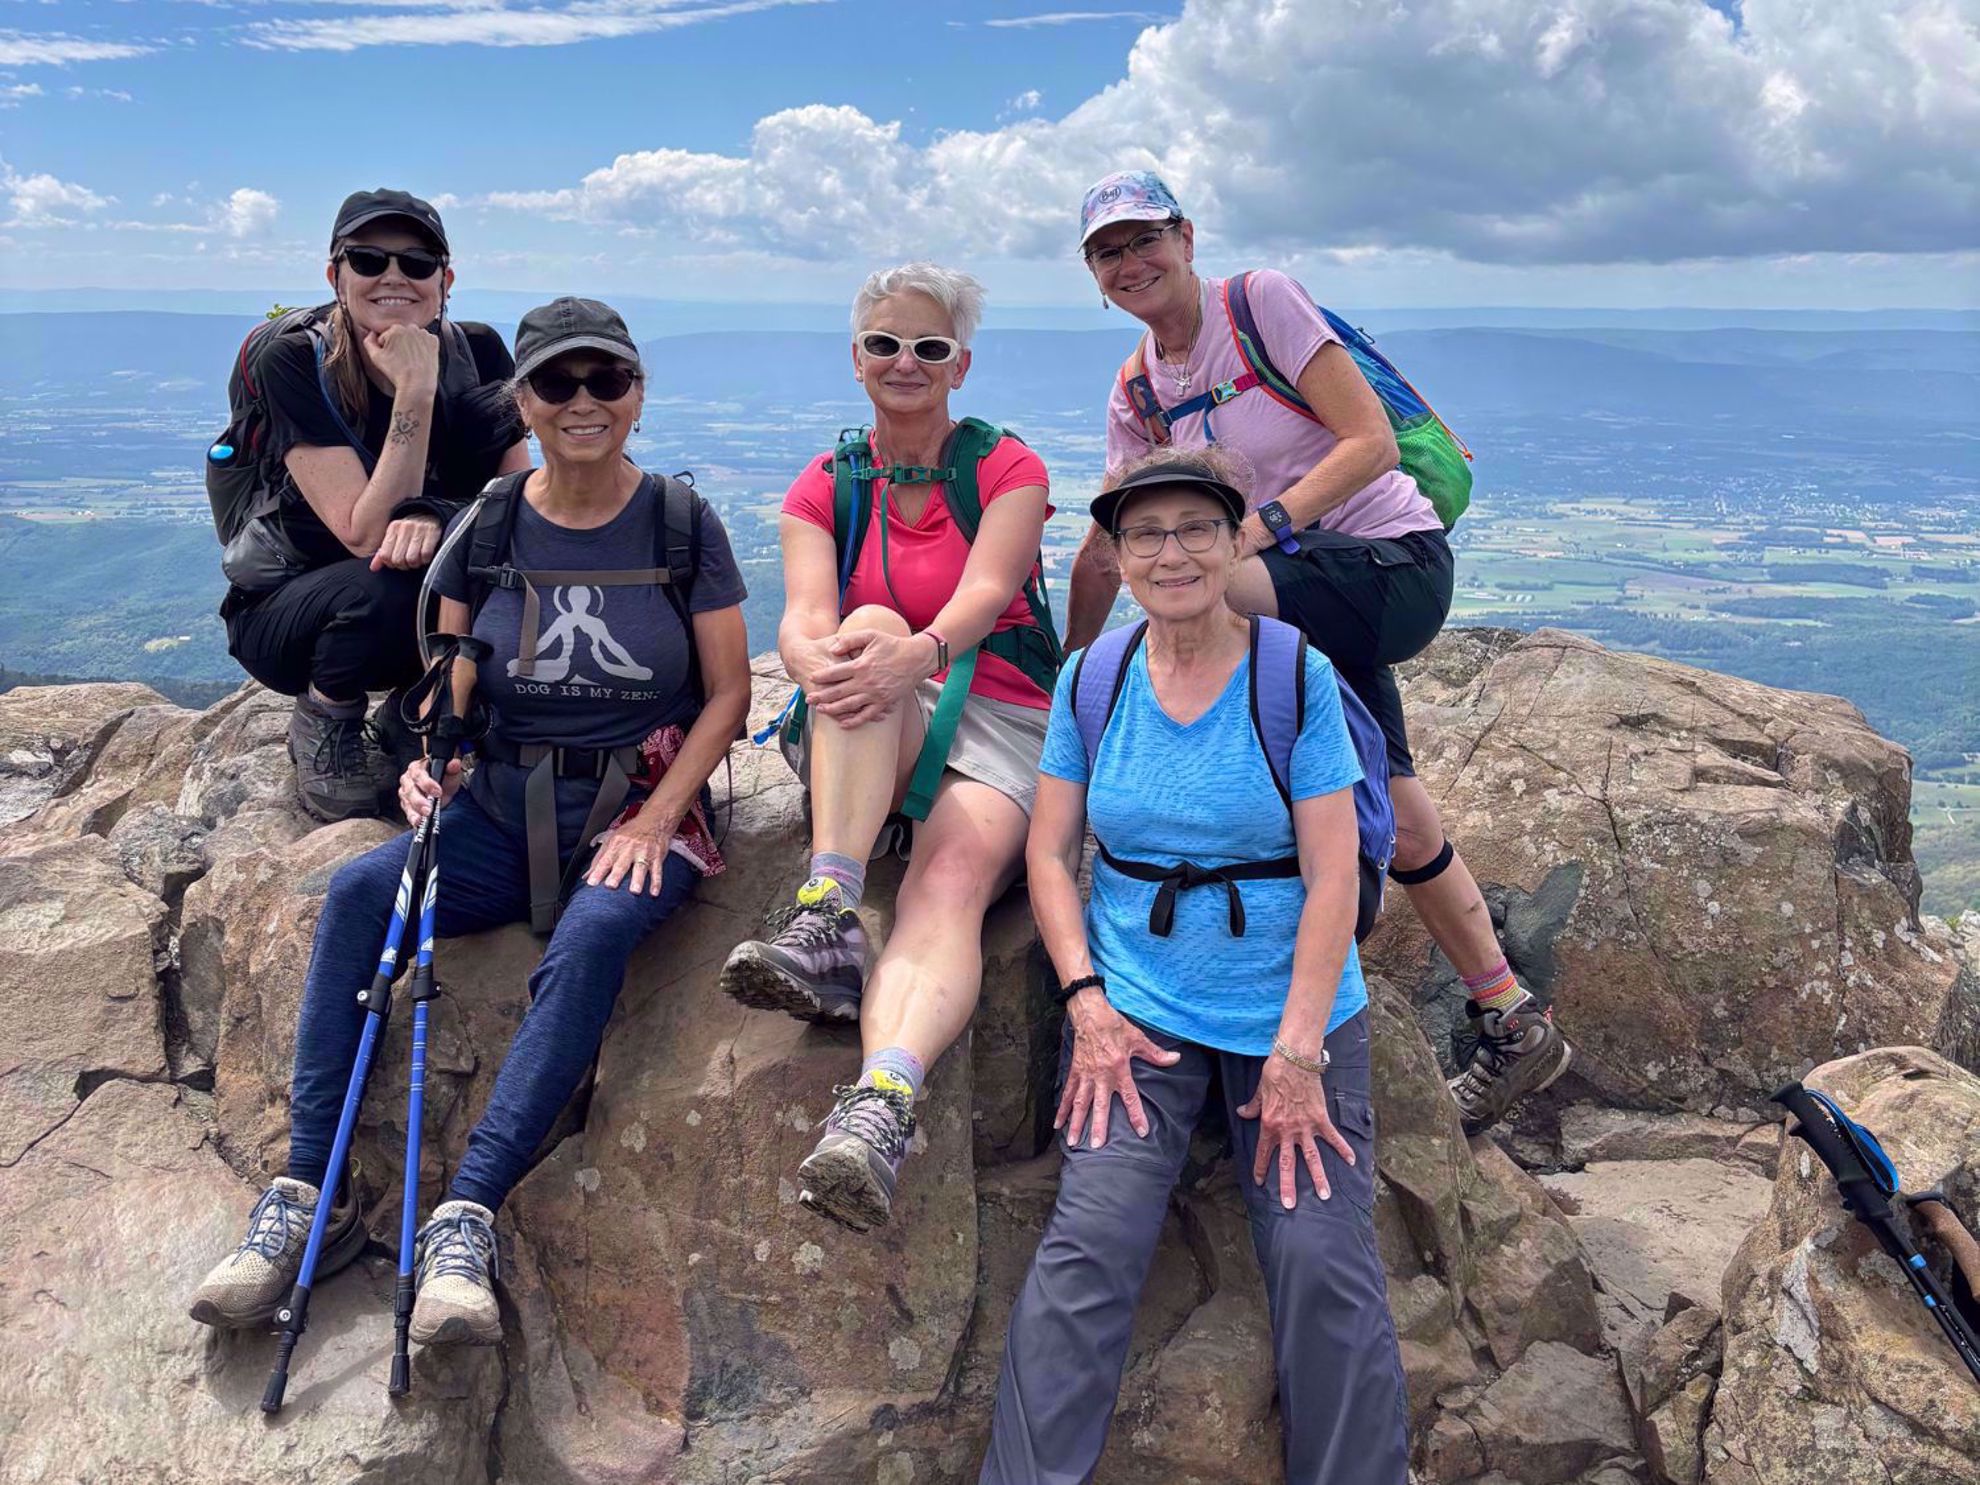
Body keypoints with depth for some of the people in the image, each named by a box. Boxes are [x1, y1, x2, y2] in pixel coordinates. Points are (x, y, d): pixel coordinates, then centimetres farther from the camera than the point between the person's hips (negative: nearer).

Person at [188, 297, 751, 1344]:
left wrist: (654, 822, -12)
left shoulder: (681, 524, 1)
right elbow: (454, 686, 11)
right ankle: (309, 1195, -20)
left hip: (641, 806, -3)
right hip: (504, 806, 3)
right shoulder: (486, 530, 7)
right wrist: (432, 760, -13)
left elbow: (728, 693, 0)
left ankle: (466, 1218, -35)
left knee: (595, 932, -35)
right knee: (358, 889, -24)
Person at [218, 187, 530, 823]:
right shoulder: (294, 361, -20)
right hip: (284, 609, -4)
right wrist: (414, 392, -34)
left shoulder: (476, 351, -9)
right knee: (385, 586, -36)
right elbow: (366, 534, -28)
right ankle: (322, 723, -3)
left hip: (437, 612, 4)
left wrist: (437, 521, -35)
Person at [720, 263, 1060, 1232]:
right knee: (870, 622, -33)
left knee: (952, 883, -33)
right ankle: (826, 925, -46)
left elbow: (983, 592, -15)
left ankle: (878, 1111, -57)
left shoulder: (1006, 469, 5)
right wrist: (822, 659, -34)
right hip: (865, 737, 2)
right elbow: (803, 617, -7)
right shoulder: (825, 489, 12)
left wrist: (922, 653, -39)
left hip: (998, 720, -1)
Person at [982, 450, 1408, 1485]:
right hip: (1137, 1003, 1)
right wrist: (1085, 1000, -8)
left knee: (1322, 1262, -8)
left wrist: (1297, 1054, -13)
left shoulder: (1297, 677, -6)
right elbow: (1050, 851, 4)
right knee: (1090, 1243, -13)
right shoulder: (1090, 680, 3)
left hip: (1294, 1010, -1)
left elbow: (1331, 875, -9)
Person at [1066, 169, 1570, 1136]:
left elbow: (1372, 441, -16)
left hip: (1396, 563, -6)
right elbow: (1107, 547, 10)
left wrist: (1268, 523, -27)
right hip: (1302, 598, 7)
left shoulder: (1264, 301, -10)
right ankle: (1513, 1029, 23)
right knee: (1391, 820, 7)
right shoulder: (1136, 394, 8)